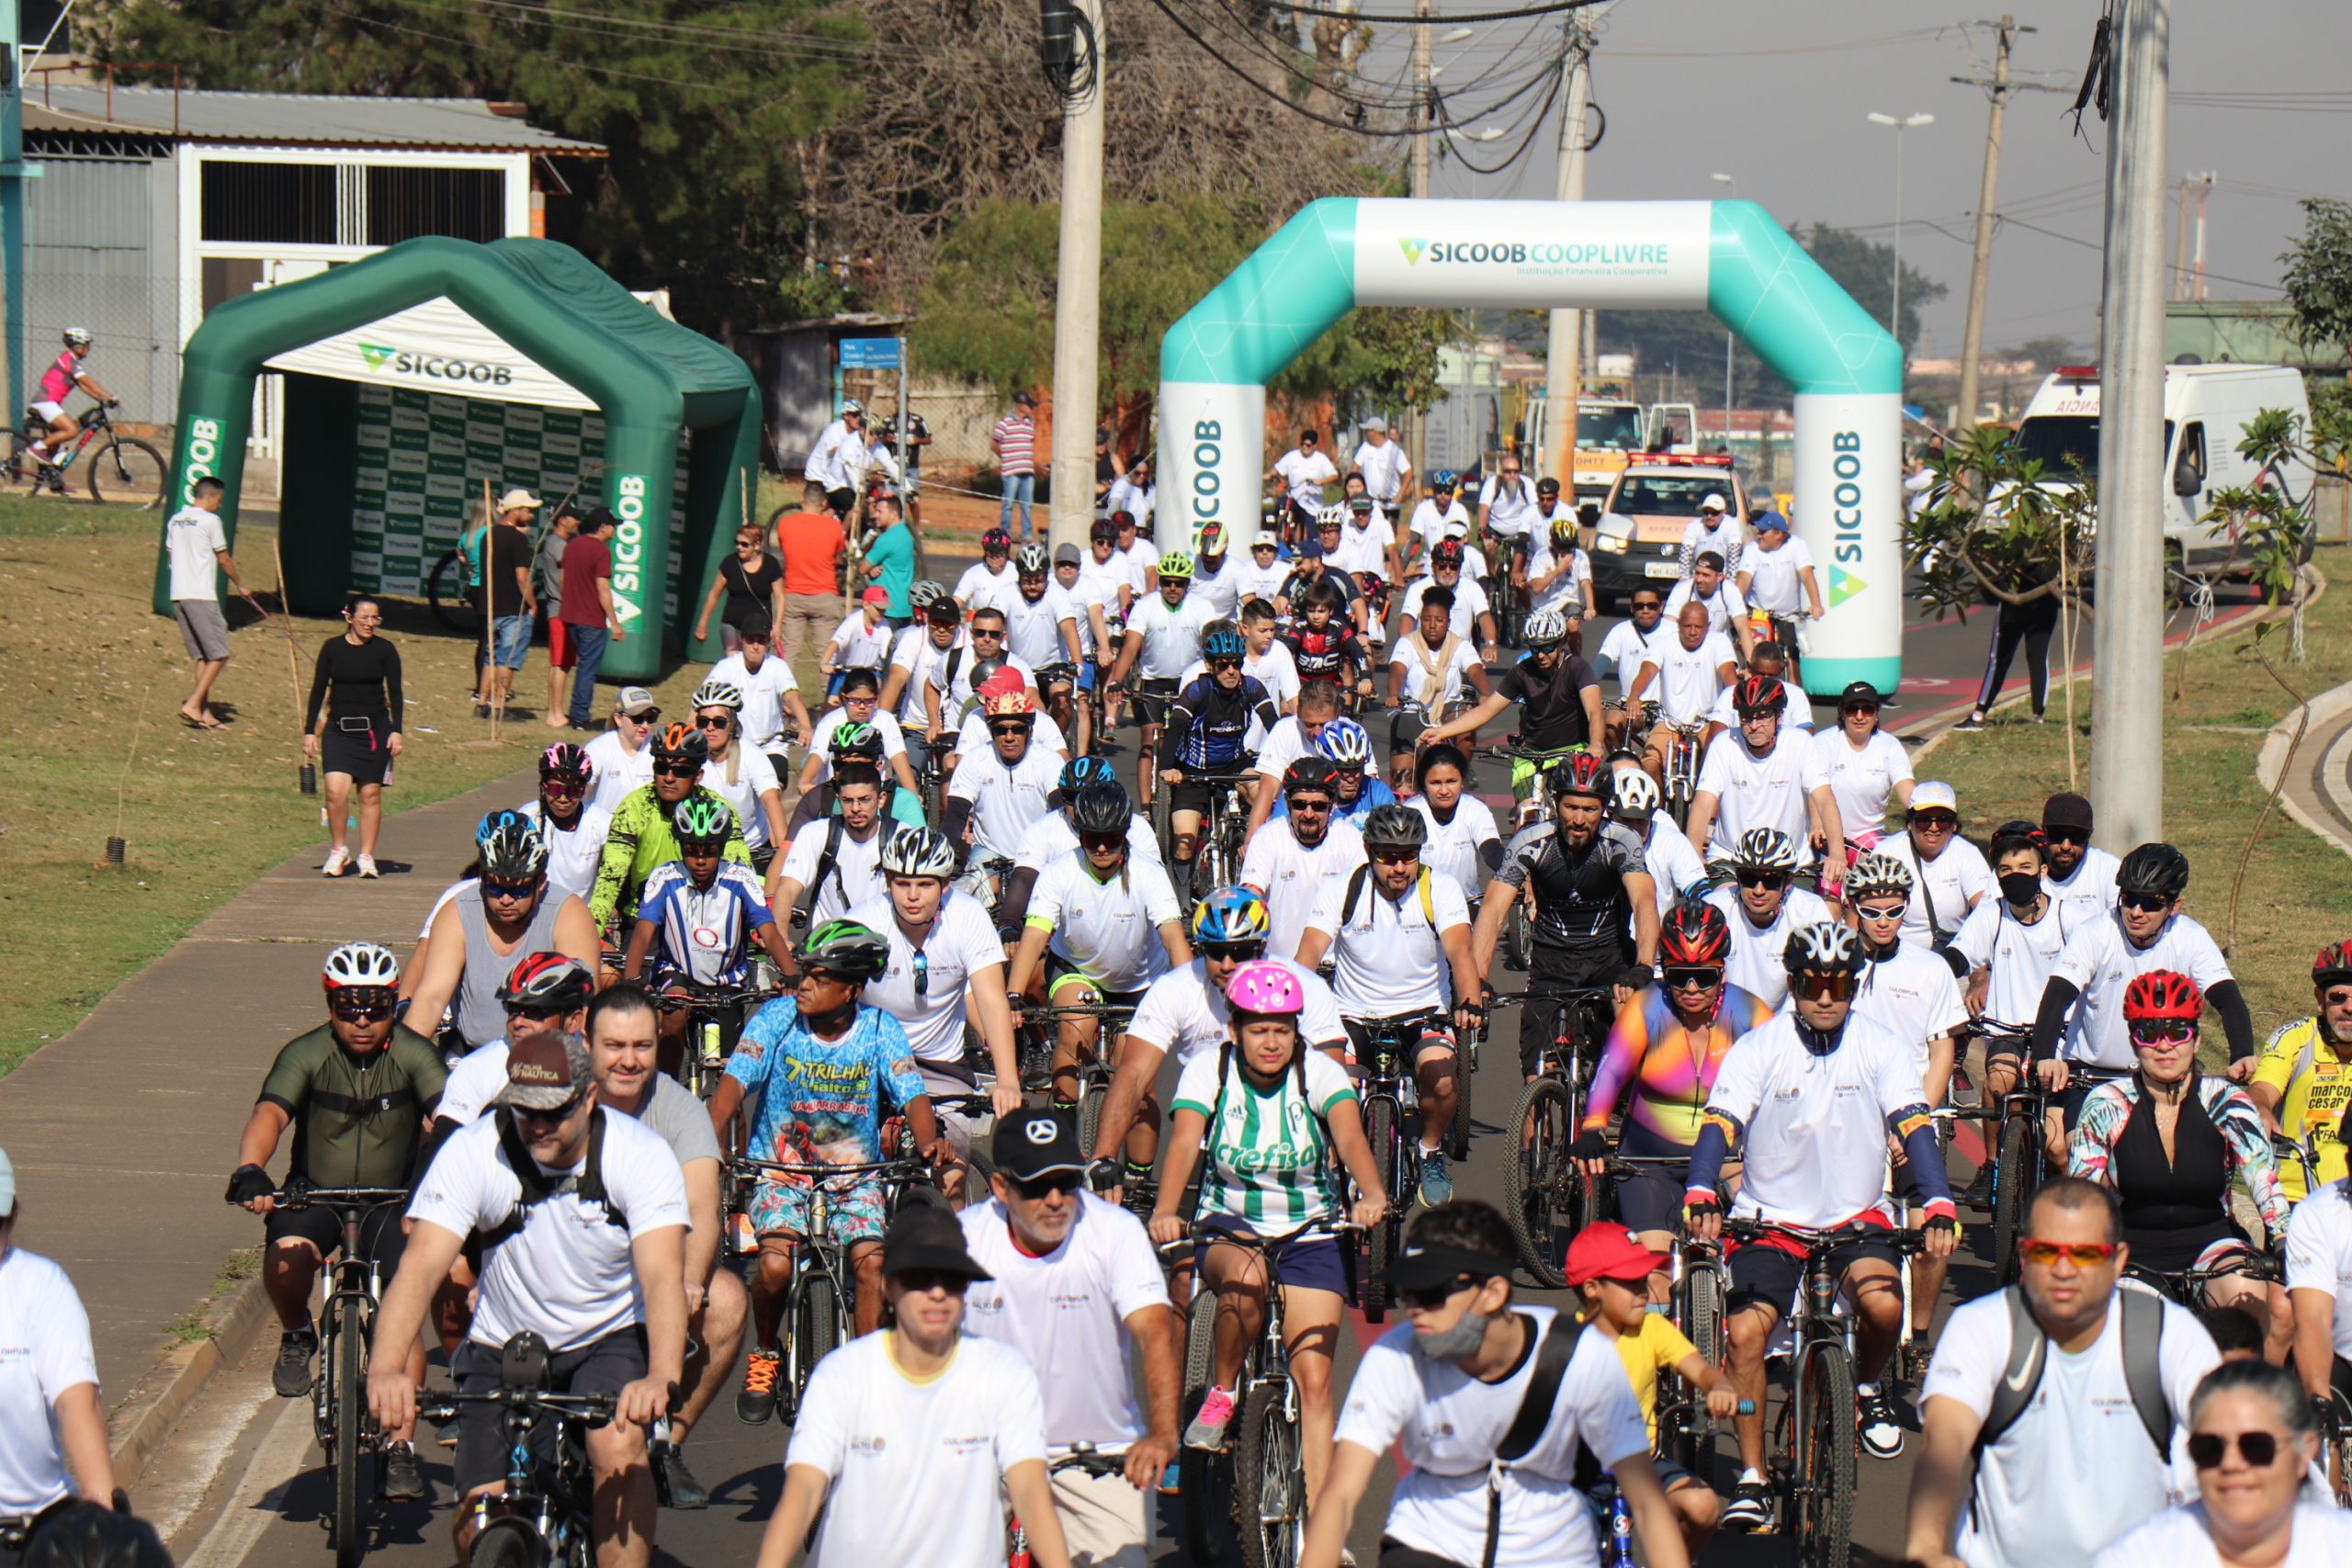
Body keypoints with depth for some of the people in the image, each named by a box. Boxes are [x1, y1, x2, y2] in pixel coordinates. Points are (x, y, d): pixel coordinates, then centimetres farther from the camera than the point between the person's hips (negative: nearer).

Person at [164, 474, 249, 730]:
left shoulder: (175, 521, 13)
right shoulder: (210, 520, -7)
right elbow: (224, 560, -3)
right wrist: (240, 584, 11)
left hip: (178, 594, 8)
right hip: (201, 595, -8)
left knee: (202, 656, 12)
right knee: (219, 655, -3)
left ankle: (205, 711, 9)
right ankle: (193, 704, -13)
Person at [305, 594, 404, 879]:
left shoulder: (385, 650, 0)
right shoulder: (332, 648, 1)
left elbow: (395, 693, 3)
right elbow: (318, 690, 5)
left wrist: (396, 730, -6)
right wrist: (309, 731, 2)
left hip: (375, 730, 0)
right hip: (338, 729, 0)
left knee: (370, 793, 2)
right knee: (336, 791, -14)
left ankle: (367, 856, 13)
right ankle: (338, 850, 5)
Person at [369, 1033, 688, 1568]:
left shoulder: (641, 1155, -20)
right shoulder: (472, 1152, -19)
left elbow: (663, 1276, -31)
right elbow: (420, 1266, -28)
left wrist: (662, 1377, -51)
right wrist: (385, 1367, -47)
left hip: (609, 1340, -1)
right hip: (504, 1347, 1)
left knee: (620, 1453, -29)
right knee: (481, 1509, -12)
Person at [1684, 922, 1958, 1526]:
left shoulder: (1881, 1050, -4)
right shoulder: (1757, 1050, -6)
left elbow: (1915, 1127, -14)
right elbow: (1719, 1125, -17)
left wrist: (1939, 1205, -30)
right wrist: (1701, 1196, -36)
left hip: (1857, 1216, 0)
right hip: (1769, 1219, 0)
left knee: (1883, 1305, -28)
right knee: (1745, 1333, -20)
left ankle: (1868, 1389, 7)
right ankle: (1752, 1480, -5)